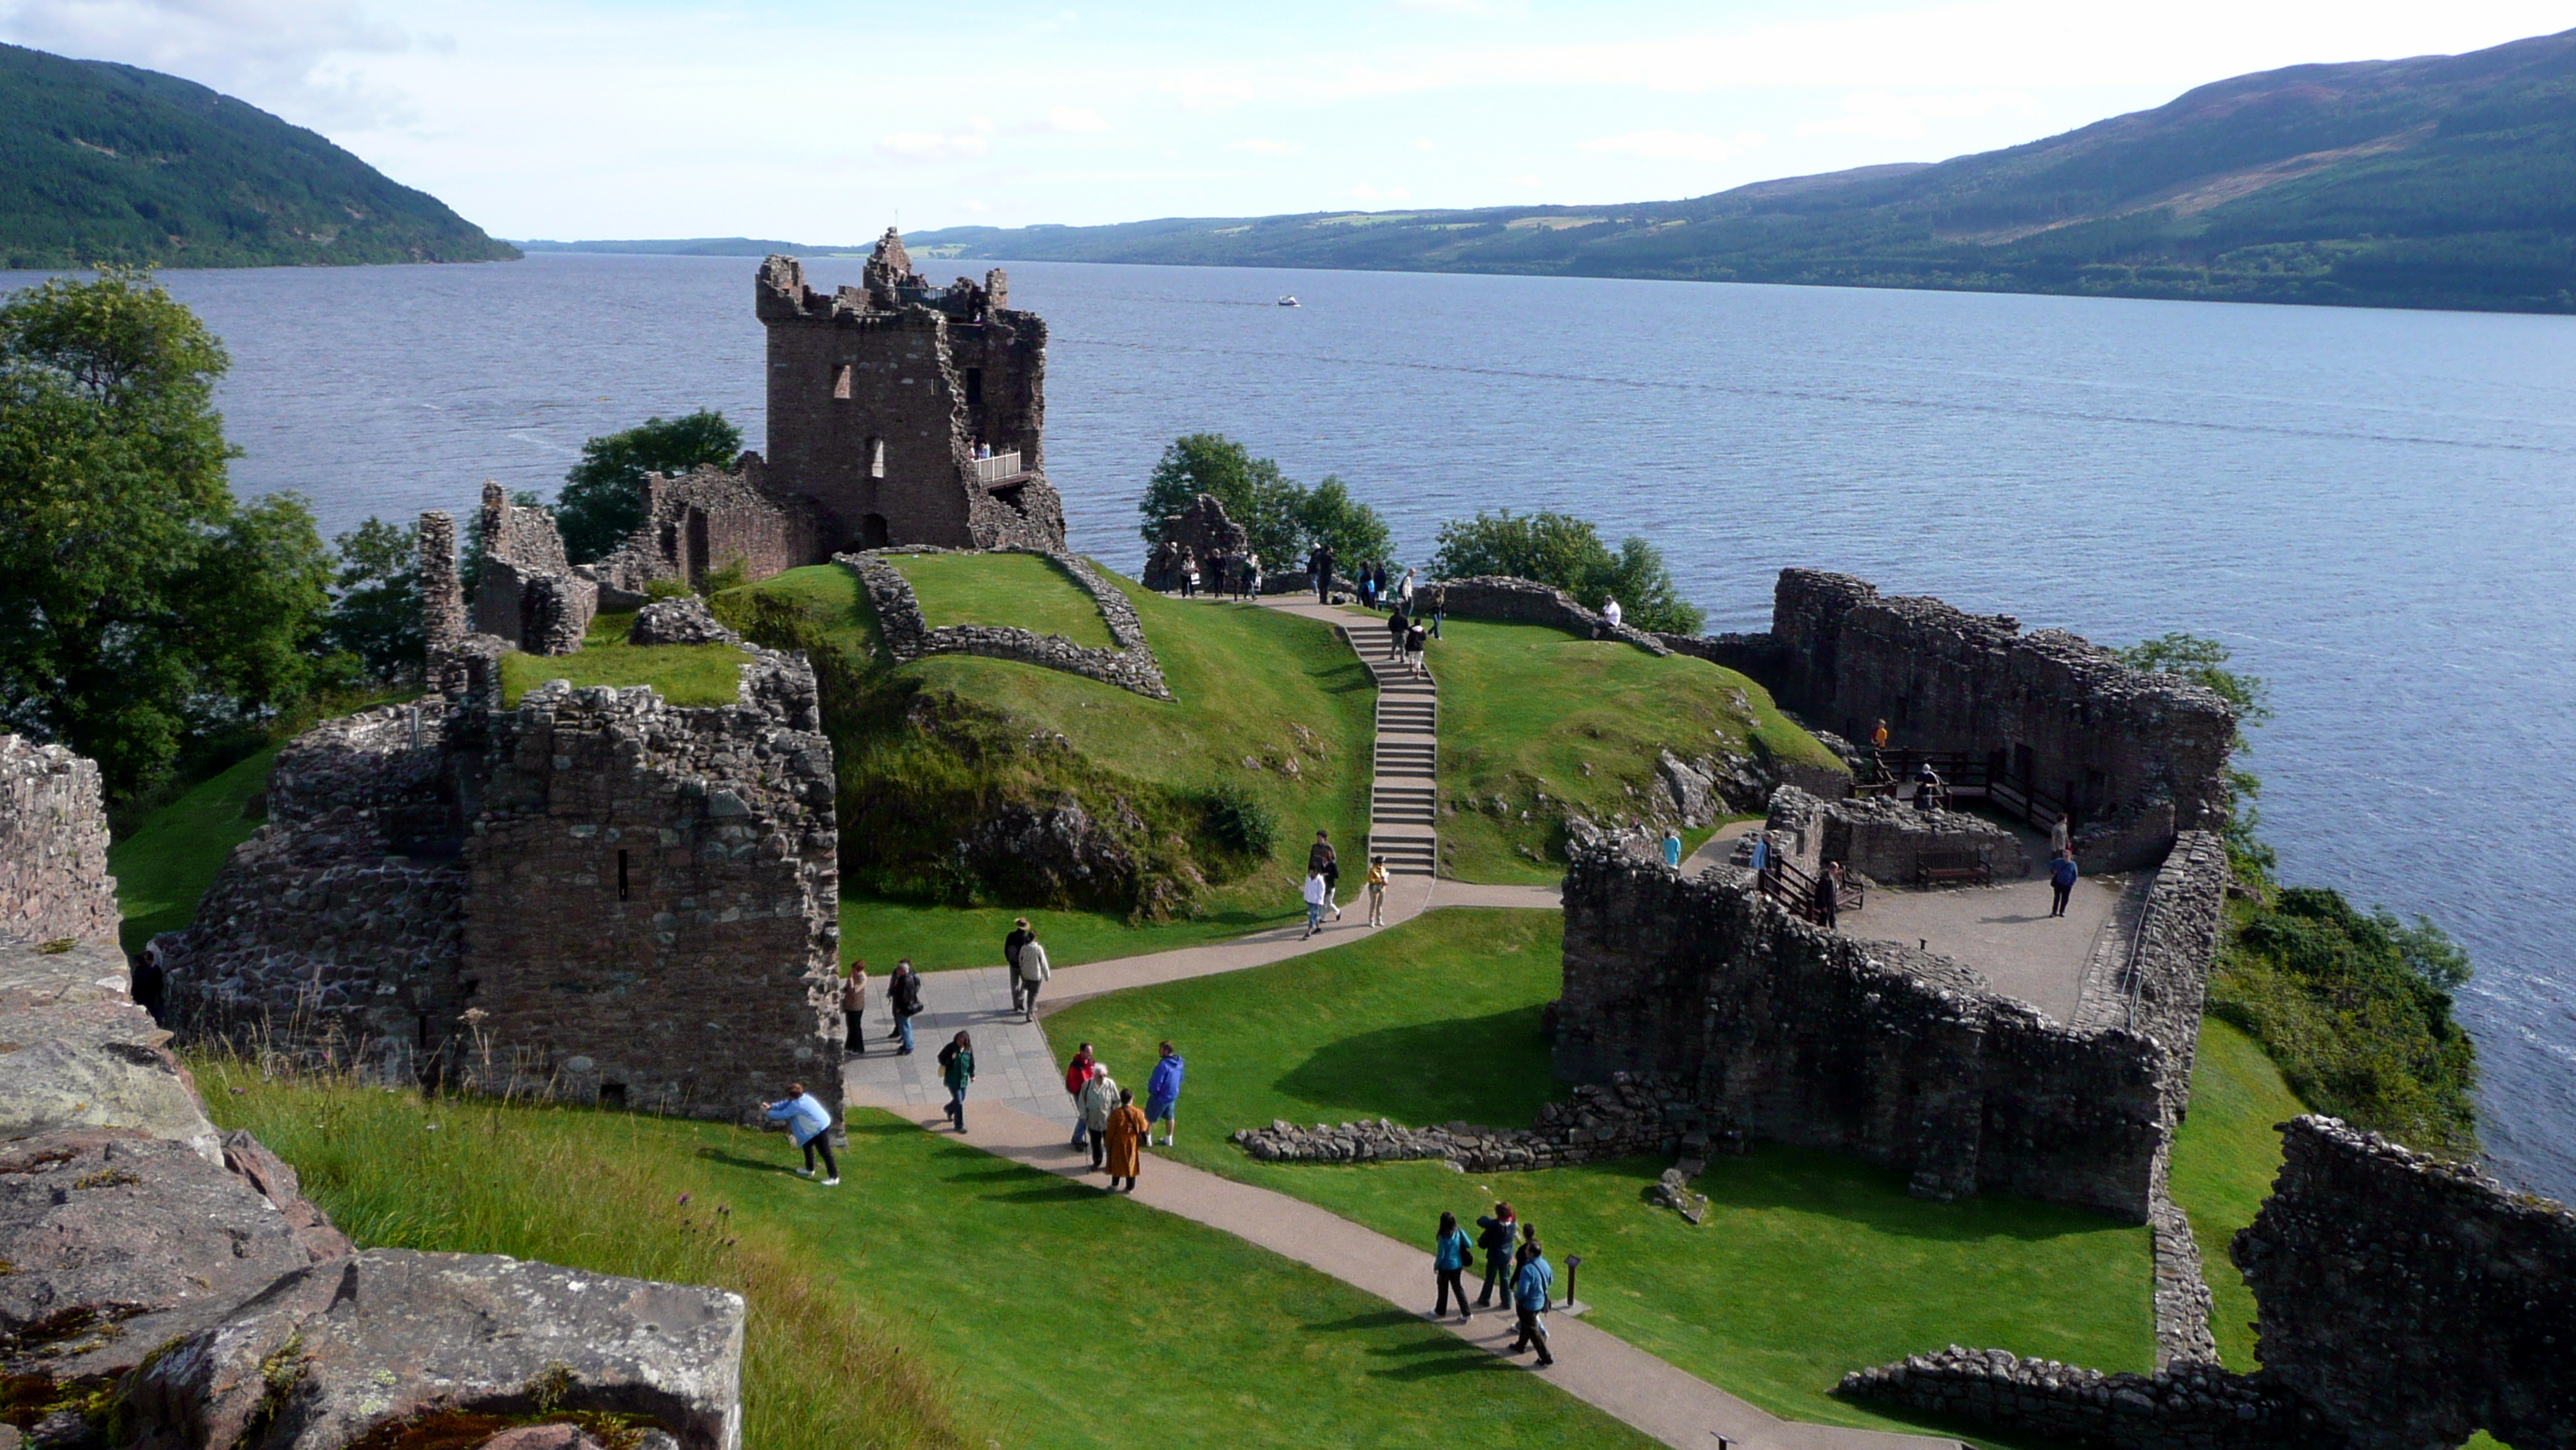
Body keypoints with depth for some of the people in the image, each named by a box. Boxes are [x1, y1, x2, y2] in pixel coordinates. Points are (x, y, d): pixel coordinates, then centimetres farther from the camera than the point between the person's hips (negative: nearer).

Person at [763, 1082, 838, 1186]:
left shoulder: (796, 1105, -26)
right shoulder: (803, 1097, 2)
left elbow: (782, 1115, -15)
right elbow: (785, 1104, 14)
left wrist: (768, 1112, -1)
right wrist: (771, 1106, 6)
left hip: (819, 1129, -11)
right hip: (823, 1124, 11)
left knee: (825, 1153, -5)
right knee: (807, 1145, 26)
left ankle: (834, 1178, -1)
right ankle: (809, 1169, 42)